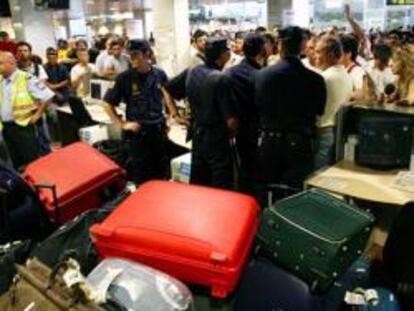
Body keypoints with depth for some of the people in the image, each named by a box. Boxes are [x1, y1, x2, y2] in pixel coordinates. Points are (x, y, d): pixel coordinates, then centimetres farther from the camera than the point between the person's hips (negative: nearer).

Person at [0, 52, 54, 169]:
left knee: (31, 162, 0)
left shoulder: (26, 79, -14)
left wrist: (37, 114, -10)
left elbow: (48, 95, -15)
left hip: (22, 126, -6)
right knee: (15, 162, 16)